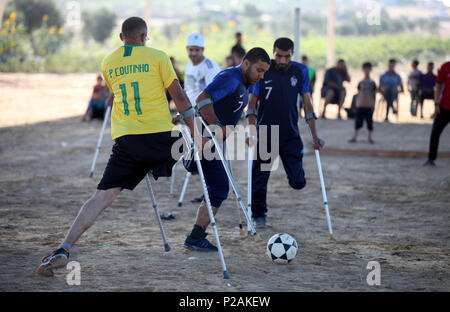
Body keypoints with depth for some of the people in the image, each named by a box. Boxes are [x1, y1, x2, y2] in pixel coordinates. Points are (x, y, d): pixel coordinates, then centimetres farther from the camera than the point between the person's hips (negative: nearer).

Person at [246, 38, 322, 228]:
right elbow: (252, 103, -2)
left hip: (290, 134, 1)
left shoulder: (300, 71, 1)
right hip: (265, 135, -1)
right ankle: (259, 215, 22)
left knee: (298, 183, -7)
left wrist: (314, 135, -3)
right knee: (260, 179, 4)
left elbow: (307, 103, 2)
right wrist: (252, 130, -14)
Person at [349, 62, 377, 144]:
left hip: (369, 106, -1)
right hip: (360, 105, 1)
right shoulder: (360, 83, 3)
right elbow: (358, 94, 7)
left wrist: (373, 105, -1)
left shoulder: (372, 83, 1)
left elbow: (374, 95, 3)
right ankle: (355, 137, 6)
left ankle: (370, 137, 13)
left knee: (370, 121, 3)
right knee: (358, 121, 0)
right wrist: (356, 104, 3)